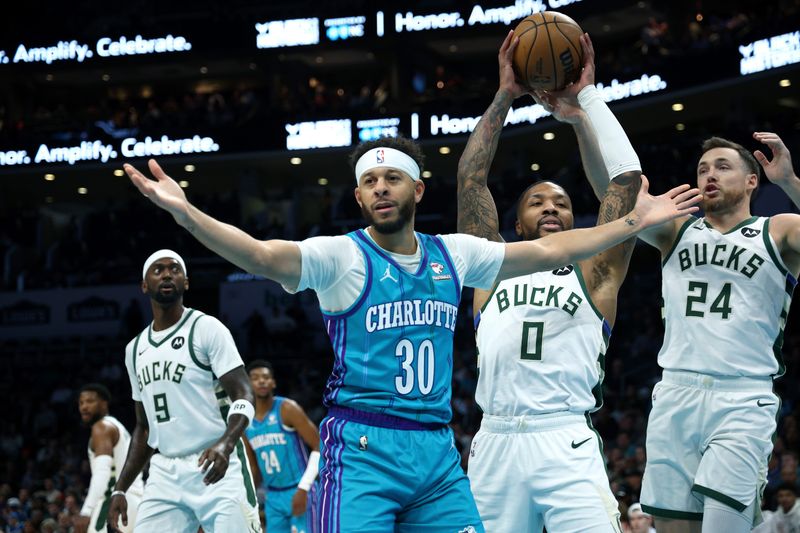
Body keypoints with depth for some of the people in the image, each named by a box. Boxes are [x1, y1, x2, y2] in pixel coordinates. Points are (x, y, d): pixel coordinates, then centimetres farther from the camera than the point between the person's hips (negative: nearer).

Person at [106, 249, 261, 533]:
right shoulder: (135, 350, 17)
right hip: (165, 475, 6)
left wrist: (225, 444, -29)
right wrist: (120, 490, 15)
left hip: (216, 468, -6)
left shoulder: (206, 328, -3)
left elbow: (243, 397, -11)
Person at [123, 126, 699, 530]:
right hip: (363, 446, -5)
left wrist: (636, 222, 17)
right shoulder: (341, 255, -3)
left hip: (437, 449, 5)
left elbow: (549, 251, 17)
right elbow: (260, 255, -19)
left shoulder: (453, 254, 12)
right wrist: (185, 212, -35)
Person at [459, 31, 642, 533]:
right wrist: (504, 96, 12)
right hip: (495, 442, 2)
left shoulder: (593, 275, 14)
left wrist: (585, 101, 9)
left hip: (567, 444, -2)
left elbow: (627, 177, 7)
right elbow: (471, 177, 13)